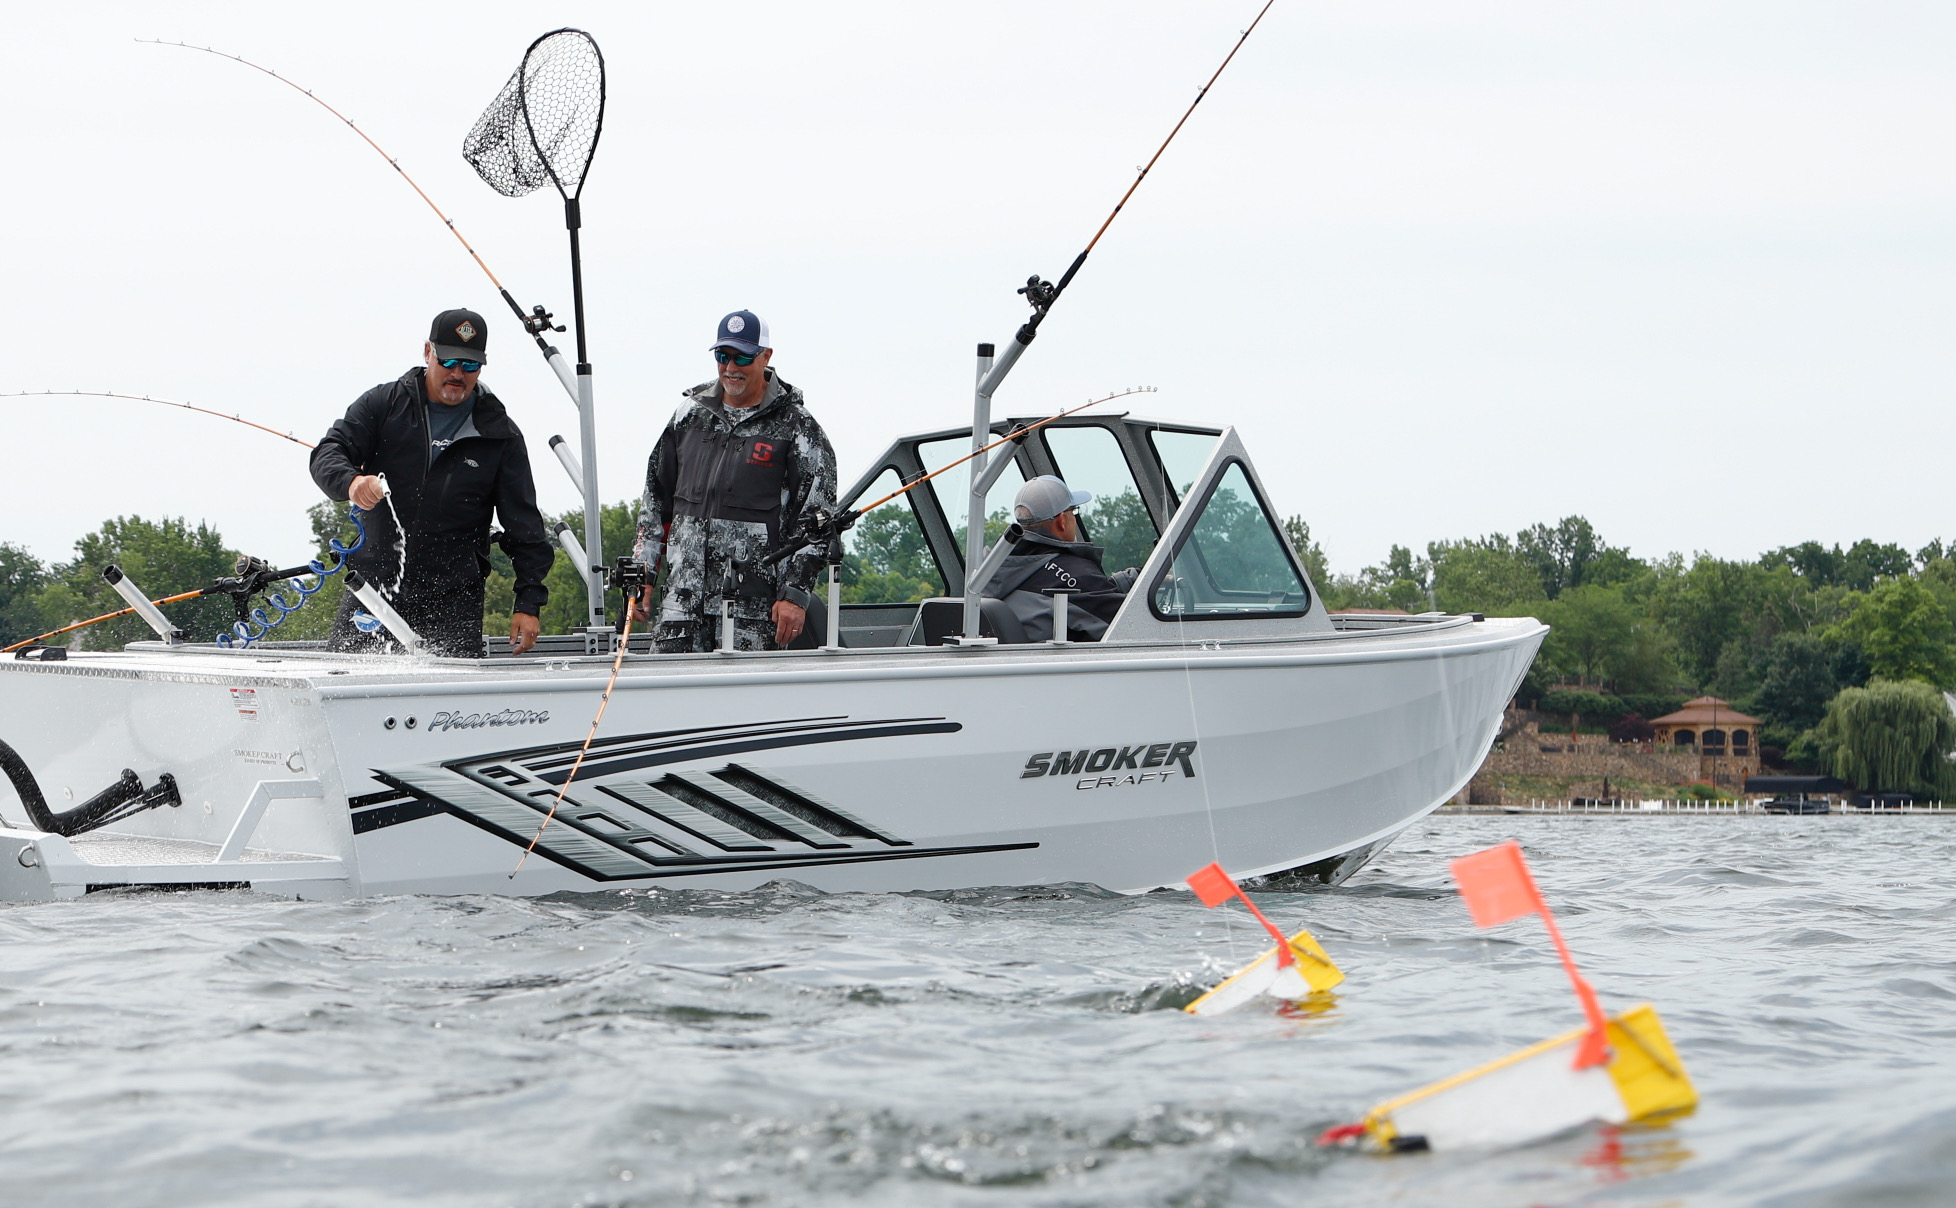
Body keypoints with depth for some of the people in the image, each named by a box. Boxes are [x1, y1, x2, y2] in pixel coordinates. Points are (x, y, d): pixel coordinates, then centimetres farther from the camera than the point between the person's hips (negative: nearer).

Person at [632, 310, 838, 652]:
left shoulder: (795, 428, 2)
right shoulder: (690, 414, 16)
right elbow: (655, 499, 21)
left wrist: (795, 595, -10)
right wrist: (643, 575, 15)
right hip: (683, 596, 4)